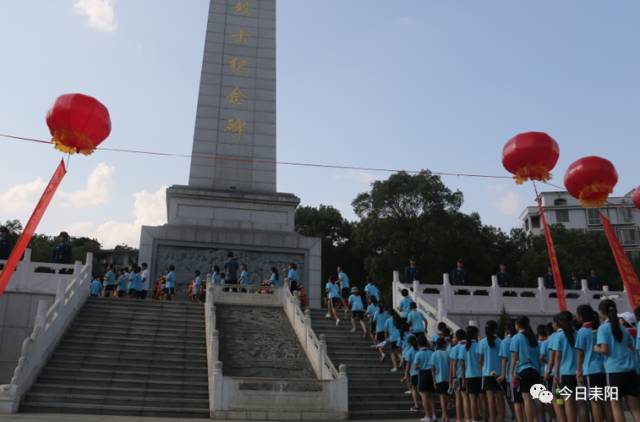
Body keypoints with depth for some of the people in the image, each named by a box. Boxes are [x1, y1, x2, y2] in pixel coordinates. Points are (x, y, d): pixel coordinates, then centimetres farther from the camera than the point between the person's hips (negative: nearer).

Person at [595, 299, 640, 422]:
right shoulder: (622, 328, 14)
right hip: (630, 368, 6)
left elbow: (604, 349, -13)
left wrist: (595, 348, 6)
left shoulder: (603, 328, -5)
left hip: (614, 369, -6)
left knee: (616, 404, 6)